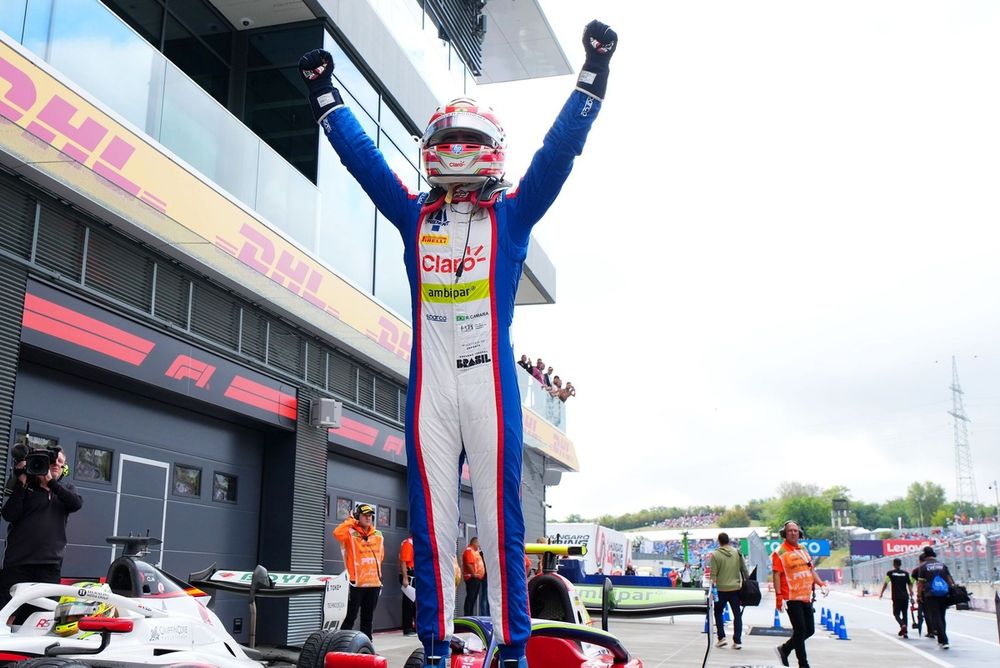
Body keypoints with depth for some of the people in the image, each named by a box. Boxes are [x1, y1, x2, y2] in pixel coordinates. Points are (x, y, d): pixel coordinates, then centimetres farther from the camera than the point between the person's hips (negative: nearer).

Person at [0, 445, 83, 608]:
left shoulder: (66, 487, 15)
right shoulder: (27, 485, 9)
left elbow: (77, 503, -7)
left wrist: (51, 482, -11)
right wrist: (21, 484, -10)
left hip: (50, 562, 1)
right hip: (19, 560, -1)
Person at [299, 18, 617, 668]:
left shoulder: (512, 215, 9)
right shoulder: (415, 217, 16)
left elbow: (560, 150, 3)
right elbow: (362, 154, 20)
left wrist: (594, 75, -2)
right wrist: (324, 92, 21)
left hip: (489, 379, -2)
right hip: (429, 383, 3)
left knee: (501, 517, -2)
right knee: (432, 520, 3)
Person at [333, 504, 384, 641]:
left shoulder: (378, 535, 11)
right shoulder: (351, 533, -4)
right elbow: (337, 533, -25)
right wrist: (351, 521, -12)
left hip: (374, 583, 5)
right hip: (357, 583, -5)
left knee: (368, 617, 14)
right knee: (350, 617, -4)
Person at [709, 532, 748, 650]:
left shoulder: (715, 555, -9)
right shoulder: (737, 553, 1)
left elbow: (713, 574, -9)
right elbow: (744, 570, 4)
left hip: (721, 589, -2)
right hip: (735, 588, 2)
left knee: (718, 612, 15)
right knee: (737, 615, 8)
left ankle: (721, 637, 9)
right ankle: (737, 641, 5)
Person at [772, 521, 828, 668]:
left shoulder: (803, 550, 17)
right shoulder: (780, 553, -7)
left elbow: (811, 570, 24)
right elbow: (777, 575, -11)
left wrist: (821, 584, 10)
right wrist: (779, 596, -18)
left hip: (806, 597, 8)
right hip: (792, 598, -8)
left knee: (810, 630, 10)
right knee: (800, 630, -7)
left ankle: (784, 650, 26)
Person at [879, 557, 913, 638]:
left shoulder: (890, 573, 1)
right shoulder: (905, 573, 8)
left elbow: (885, 583, -1)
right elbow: (910, 584, 3)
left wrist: (881, 593, 10)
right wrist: (911, 594, 7)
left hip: (896, 597, -3)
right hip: (905, 597, 3)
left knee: (896, 613, 4)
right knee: (904, 614, 11)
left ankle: (902, 625, -24)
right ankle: (905, 632, 6)